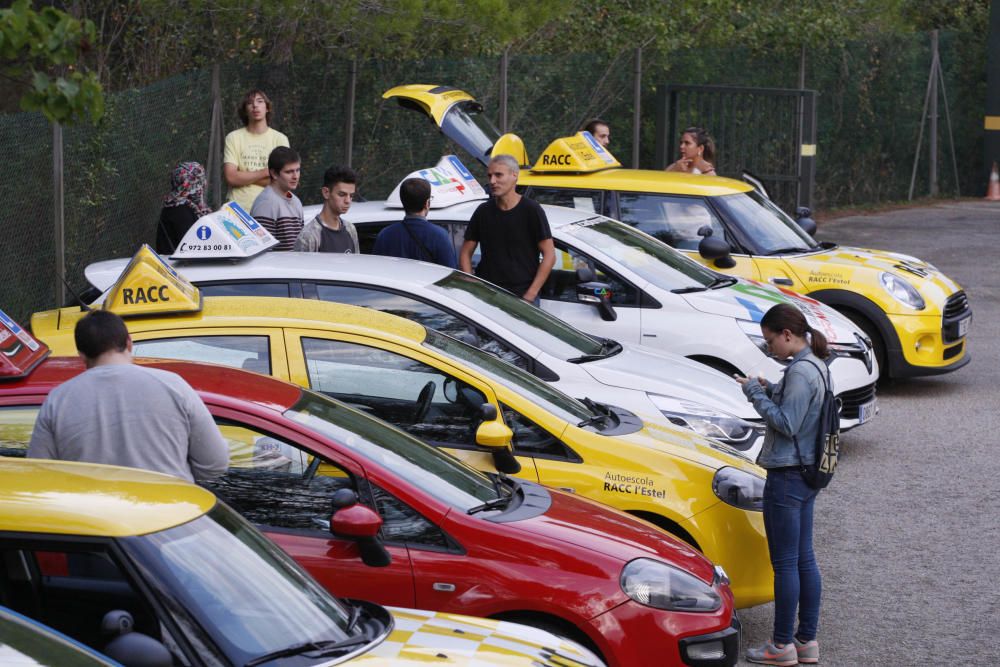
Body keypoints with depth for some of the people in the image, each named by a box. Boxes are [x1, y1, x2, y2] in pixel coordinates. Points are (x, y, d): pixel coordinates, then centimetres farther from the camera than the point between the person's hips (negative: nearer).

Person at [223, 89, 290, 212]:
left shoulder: (280, 139, 5)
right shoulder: (233, 138, 6)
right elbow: (230, 177, -5)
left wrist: (244, 177, -4)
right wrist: (266, 172, -5)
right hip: (238, 209, 0)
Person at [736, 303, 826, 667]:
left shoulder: (800, 371, -20)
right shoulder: (816, 366, 11)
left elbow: (786, 424, -21)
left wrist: (756, 394, -13)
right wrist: (769, 390, 6)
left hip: (787, 476, -10)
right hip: (806, 473, 10)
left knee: (785, 563, -2)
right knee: (804, 559, 14)